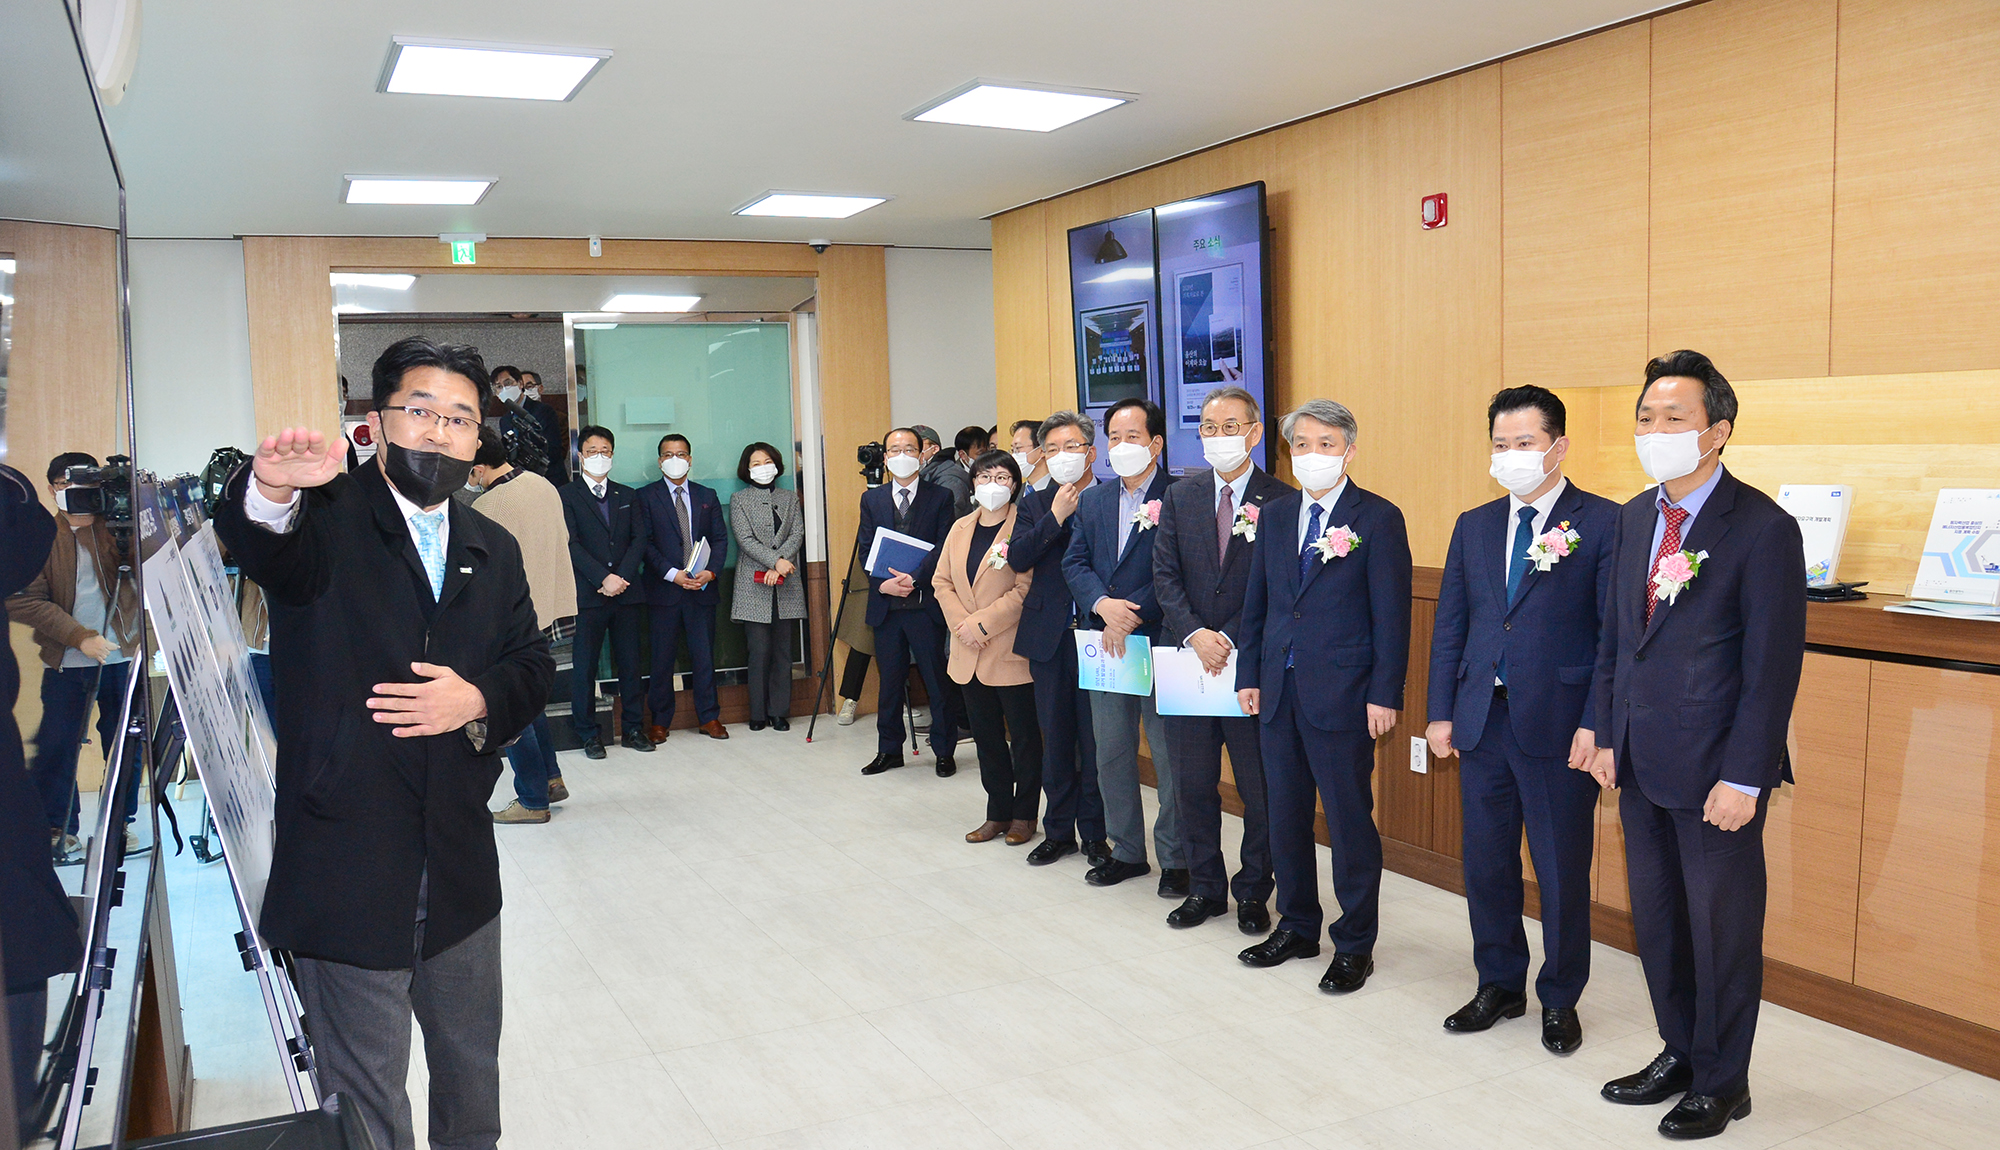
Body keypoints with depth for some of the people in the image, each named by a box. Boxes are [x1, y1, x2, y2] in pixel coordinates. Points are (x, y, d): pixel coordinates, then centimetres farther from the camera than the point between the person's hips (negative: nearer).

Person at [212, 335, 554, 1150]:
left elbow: (533, 666, 8)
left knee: (473, 1076, 22)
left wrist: (479, 700, -14)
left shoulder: (494, 550, 10)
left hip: (461, 871, 5)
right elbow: (254, 542, -31)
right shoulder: (324, 519, -8)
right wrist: (271, 491, -55)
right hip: (347, 870, -5)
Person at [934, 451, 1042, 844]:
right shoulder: (961, 528, 12)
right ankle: (998, 814, 24)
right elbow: (942, 581, 10)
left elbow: (1026, 589, -17)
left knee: (1024, 736, 5)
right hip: (970, 655, 7)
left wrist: (982, 623, -16)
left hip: (1011, 652, -7)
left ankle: (1023, 815, 16)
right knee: (986, 737, 13)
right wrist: (962, 624, -6)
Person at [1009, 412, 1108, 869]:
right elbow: (1017, 559, -6)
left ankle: (1095, 834, 16)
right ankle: (1058, 830, 25)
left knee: (1095, 740, 3)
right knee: (1055, 739, 12)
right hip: (1049, 638, 3)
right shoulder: (1035, 503, 9)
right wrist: (1056, 517, -12)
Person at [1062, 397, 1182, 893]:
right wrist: (1103, 605, -13)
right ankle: (1126, 851, 27)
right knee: (1111, 753, 13)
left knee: (1171, 755, 2)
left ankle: (1176, 860, 15)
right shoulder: (1092, 500, 13)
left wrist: (1131, 615, -17)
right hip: (1105, 646, 6)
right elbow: (1074, 563, 6)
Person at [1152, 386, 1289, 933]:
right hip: (1188, 661, 4)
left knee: (1260, 788, 6)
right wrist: (1195, 634, -11)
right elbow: (1165, 575, 3)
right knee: (1192, 785, 11)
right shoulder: (1179, 497, 9)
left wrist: (1230, 642, -14)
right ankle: (1205, 888, 25)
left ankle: (1253, 892, 22)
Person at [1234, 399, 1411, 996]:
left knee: (1350, 821, 3)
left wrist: (1384, 695, -12)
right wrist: (1248, 674, 9)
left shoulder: (1378, 519, -6)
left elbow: (1392, 615, -8)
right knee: (1285, 816, 13)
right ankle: (1297, 926, 29)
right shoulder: (1275, 515, 11)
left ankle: (1354, 944, 16)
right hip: (1279, 693, 6)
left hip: (1342, 696, -6)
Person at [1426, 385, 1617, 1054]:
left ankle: (1560, 999, 25)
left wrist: (1596, 723, -13)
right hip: (1482, 721, 5)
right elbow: (1450, 625, 12)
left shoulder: (1602, 523, -5)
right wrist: (1440, 711, 6)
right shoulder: (1474, 526, 11)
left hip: (1559, 725, -5)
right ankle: (1499, 985, 30)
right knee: (1485, 862, 12)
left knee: (1563, 871, 7)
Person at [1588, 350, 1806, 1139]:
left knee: (1722, 928, 8)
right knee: (1656, 921, 17)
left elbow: (1773, 665, -14)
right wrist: (1608, 736, 10)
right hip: (1640, 764, 7)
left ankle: (1722, 1082, 26)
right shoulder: (1634, 518, 8)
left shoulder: (1764, 529, -13)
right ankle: (1679, 1054, 35)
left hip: (1715, 774, -6)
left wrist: (1744, 778, -16)